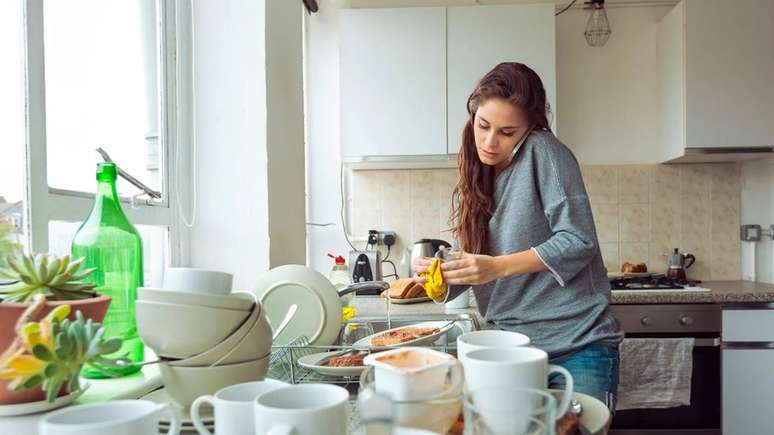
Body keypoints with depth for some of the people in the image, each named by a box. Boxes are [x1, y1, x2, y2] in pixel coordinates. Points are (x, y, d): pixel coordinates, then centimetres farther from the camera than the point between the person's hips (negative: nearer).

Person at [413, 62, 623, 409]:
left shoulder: (544, 152, -10)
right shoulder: (473, 182, 9)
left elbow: (578, 241, -18)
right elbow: (466, 268, 8)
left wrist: (497, 267, -24)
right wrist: (440, 275, -14)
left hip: (577, 345, -5)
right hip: (512, 349, 6)